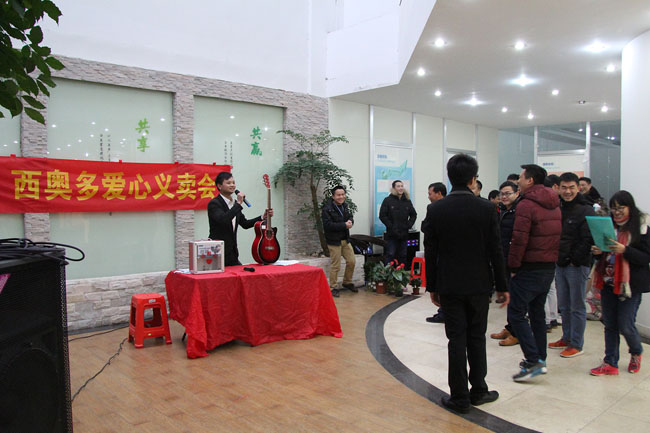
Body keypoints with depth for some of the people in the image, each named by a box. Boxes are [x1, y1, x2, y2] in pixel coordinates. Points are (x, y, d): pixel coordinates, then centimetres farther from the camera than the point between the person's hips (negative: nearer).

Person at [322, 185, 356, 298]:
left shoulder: (344, 206, 8)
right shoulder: (327, 208, -16)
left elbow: (350, 218, 15)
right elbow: (328, 225, -24)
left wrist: (350, 222, -11)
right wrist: (344, 225, -21)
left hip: (345, 239, 7)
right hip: (334, 241, -7)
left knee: (351, 261, 11)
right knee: (335, 266, -2)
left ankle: (347, 282, 31)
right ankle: (334, 288, 12)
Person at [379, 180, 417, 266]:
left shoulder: (407, 201, 9)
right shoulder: (388, 200, -4)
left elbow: (413, 215, 16)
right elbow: (382, 216, -6)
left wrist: (408, 225, 2)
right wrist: (391, 226, -11)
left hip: (404, 234, 4)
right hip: (392, 234, -4)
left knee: (403, 256, 10)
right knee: (390, 255, -4)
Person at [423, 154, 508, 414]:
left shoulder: (435, 210, -6)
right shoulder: (487, 209, -8)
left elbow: (430, 252, -3)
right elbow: (496, 251, -5)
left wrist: (432, 286, 7)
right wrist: (502, 285, 5)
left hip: (449, 285, 0)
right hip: (479, 284, 0)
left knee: (457, 339, 6)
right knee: (477, 337, 14)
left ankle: (460, 397, 12)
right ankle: (478, 390, 24)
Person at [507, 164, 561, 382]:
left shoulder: (526, 204, -15)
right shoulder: (554, 205, 13)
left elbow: (519, 240, -19)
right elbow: (557, 235, 15)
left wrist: (513, 266, -11)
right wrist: (551, 259, 16)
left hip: (529, 268, -9)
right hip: (549, 266, 9)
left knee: (516, 313, -4)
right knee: (537, 311, 17)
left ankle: (533, 361, -8)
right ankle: (540, 358, 23)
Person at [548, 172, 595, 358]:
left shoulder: (586, 210, -9)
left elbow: (588, 240, -14)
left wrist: (574, 260, -14)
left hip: (577, 266, -7)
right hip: (560, 265, 7)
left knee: (577, 307, 2)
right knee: (564, 306, 16)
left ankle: (576, 345, 11)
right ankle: (567, 338, 28)